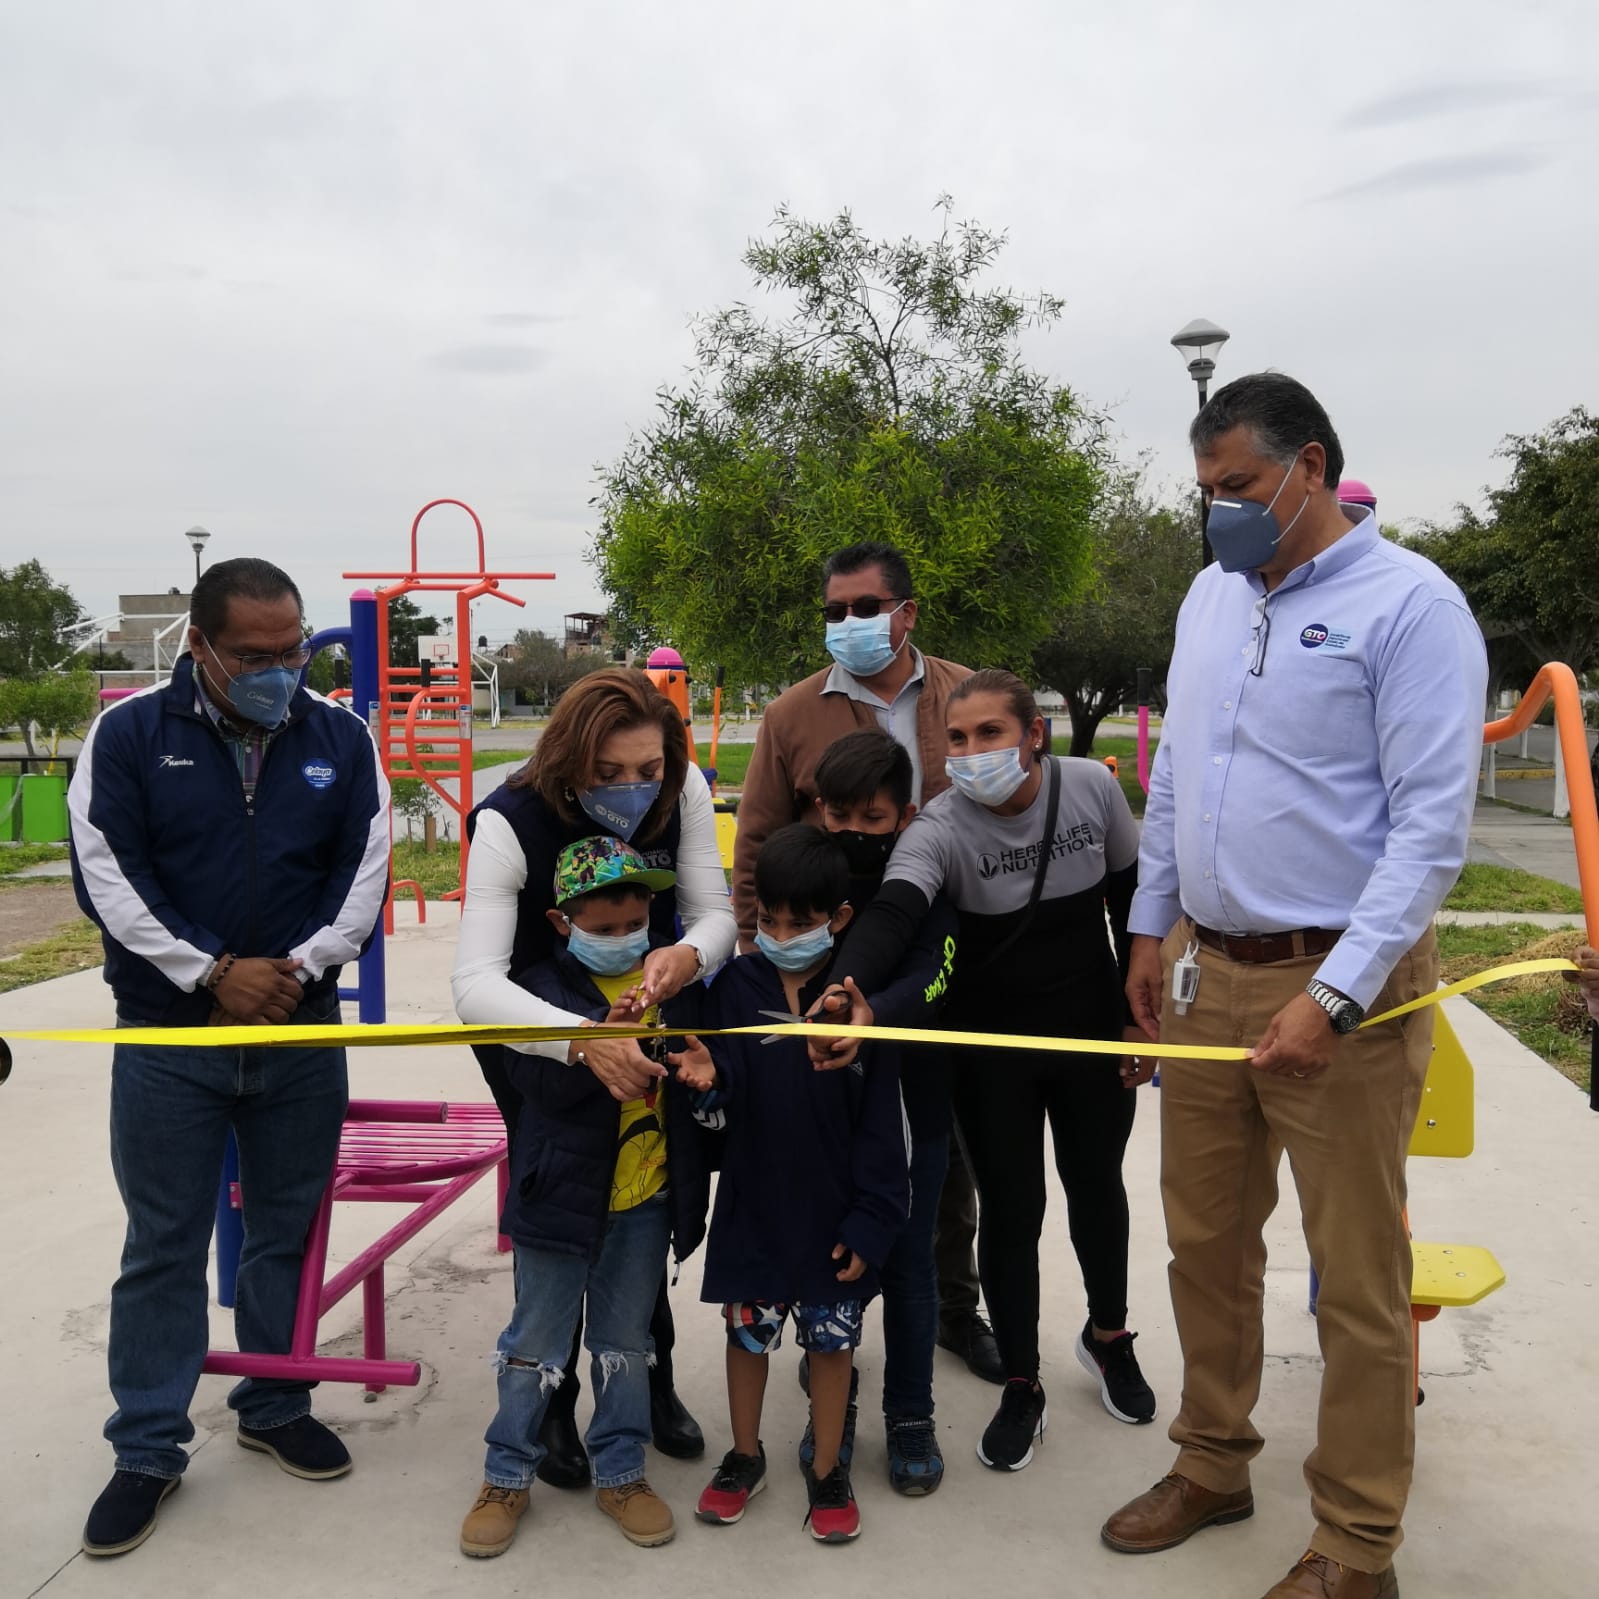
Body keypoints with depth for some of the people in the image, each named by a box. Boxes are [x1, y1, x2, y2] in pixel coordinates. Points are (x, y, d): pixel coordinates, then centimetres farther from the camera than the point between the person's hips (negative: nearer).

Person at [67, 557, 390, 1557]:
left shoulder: (341, 737, 0)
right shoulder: (130, 735, -5)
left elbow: (366, 869, 0)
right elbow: (109, 878, -9)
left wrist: (299, 966, -14)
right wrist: (212, 972, -15)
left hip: (304, 1032, 2)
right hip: (167, 1036, -2)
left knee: (288, 1231, 14)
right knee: (164, 1246, 7)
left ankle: (277, 1408, 33)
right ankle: (149, 1452, 21)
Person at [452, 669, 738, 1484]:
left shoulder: (684, 792, -24)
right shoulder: (509, 822, -35)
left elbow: (715, 913, -20)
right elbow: (475, 981, -43)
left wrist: (688, 954, -45)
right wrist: (582, 1040, -59)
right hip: (530, 1027, -3)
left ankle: (651, 1382, 32)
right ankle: (552, 1407, 23)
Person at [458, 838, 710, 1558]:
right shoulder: (541, 988, -11)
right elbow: (540, 1081, -23)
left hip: (645, 1200, 3)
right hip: (562, 1194, -3)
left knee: (626, 1341, 18)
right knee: (536, 1343, 11)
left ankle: (620, 1472, 33)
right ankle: (506, 1476, 28)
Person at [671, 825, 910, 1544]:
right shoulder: (734, 987, -7)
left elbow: (880, 1126, -8)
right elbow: (728, 1098, -5)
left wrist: (870, 1220, -9)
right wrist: (710, 1081, -28)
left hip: (833, 1209, -1)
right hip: (753, 1201, 2)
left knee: (832, 1337, 13)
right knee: (748, 1329, 16)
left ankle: (826, 1467, 33)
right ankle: (745, 1455, 38)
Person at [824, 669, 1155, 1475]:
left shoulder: (1092, 788, -12)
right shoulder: (940, 827, -22)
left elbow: (1132, 895, 1)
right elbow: (890, 914, -41)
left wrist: (1138, 1014, 3)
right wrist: (849, 989, -62)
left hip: (1092, 1027, 3)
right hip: (992, 1048, -2)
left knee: (1095, 1185, 20)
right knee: (1010, 1210, 5)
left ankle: (1107, 1334, 47)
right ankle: (1021, 1389, 25)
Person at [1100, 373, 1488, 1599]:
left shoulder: (1409, 603, -11)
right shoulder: (1213, 594, 11)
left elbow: (1432, 824, -16)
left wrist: (1335, 996, -21)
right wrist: (1153, 927, 16)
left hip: (1340, 985, -6)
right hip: (1206, 968, 7)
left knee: (1358, 1279, 5)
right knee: (1206, 1241, 16)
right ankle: (1213, 1465, 35)